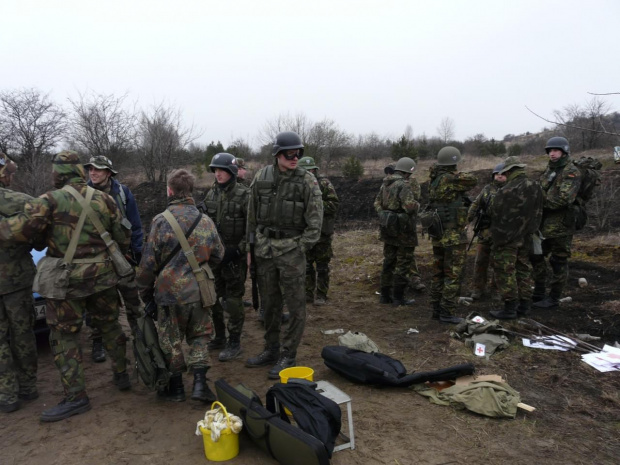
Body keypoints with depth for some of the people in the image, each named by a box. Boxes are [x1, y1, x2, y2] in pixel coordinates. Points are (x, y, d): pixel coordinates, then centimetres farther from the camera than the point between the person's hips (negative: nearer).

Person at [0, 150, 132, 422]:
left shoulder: (51, 201, -11)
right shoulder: (104, 199, 2)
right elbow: (123, 239, 4)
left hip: (66, 281, -4)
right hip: (102, 276, 5)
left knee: (65, 338, 7)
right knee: (110, 326, 19)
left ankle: (76, 397, 10)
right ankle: (121, 375, 32)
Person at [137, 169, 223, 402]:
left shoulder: (161, 220, -9)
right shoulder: (205, 221, 1)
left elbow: (148, 262, -7)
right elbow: (218, 255, 9)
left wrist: (145, 292, 7)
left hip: (169, 291, -2)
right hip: (198, 292, 3)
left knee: (171, 341, 13)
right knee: (199, 336, 18)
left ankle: (176, 388, 24)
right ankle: (199, 383, 10)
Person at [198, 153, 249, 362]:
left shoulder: (244, 195, -10)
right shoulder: (211, 194, 8)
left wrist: (238, 250, -17)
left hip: (234, 256, -6)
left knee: (233, 301, 1)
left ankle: (234, 343, 14)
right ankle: (219, 337, 29)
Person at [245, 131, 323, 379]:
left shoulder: (307, 181, -7)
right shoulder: (261, 177, 3)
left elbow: (315, 221, -7)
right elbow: (252, 215, 11)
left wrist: (300, 250, -10)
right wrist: (250, 247, 9)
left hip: (291, 249, -4)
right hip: (264, 248, 4)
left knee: (296, 306, 0)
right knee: (269, 303, 14)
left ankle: (288, 356, 14)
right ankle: (271, 350, 29)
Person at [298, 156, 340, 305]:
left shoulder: (324, 184, -6)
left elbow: (334, 203, -11)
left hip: (322, 230, -5)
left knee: (322, 265, 2)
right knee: (306, 264, 11)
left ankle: (321, 296, 11)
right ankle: (308, 294, 22)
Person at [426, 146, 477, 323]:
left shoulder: (434, 180, 6)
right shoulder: (450, 180, -16)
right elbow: (473, 180, -5)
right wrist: (459, 174, 11)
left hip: (438, 235, 8)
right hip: (454, 236, -8)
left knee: (438, 274, 13)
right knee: (452, 276, 0)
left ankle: (436, 309, 21)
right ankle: (447, 313, 3)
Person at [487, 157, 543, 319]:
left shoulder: (506, 191, -22)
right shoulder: (536, 187, 1)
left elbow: (493, 213, -13)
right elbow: (538, 213, 12)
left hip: (506, 238, -7)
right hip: (526, 237, 7)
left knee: (505, 272, 0)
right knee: (523, 269, 16)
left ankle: (510, 308, 3)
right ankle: (524, 304, 23)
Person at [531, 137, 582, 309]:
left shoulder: (572, 172, -10)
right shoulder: (548, 170, 15)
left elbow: (564, 199, -21)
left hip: (561, 224, -8)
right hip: (545, 222, 8)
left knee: (558, 261, 1)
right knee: (536, 256, 13)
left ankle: (554, 299, 10)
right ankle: (539, 293, 26)